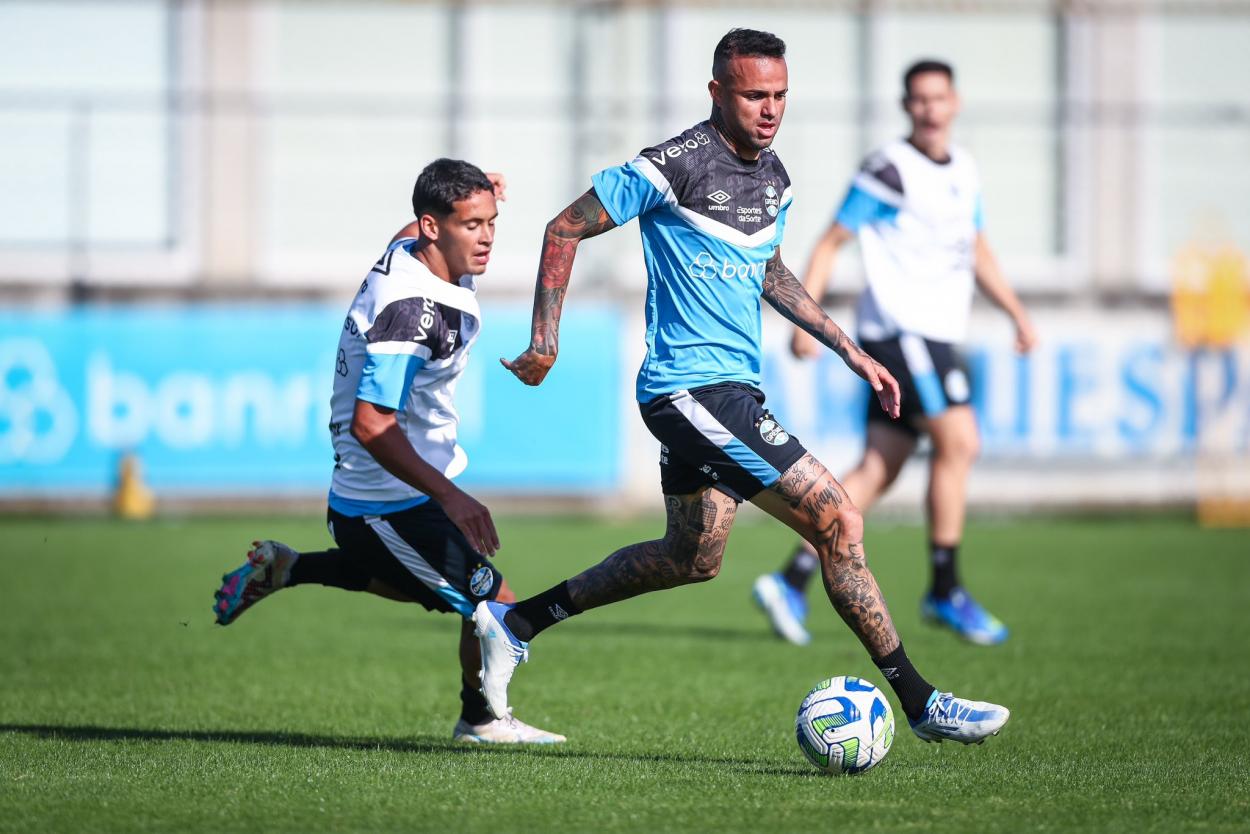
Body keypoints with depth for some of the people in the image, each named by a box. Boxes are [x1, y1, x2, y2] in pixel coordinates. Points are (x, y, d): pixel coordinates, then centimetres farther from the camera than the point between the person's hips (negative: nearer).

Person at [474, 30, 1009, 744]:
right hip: (692, 386, -10)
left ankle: (517, 622, 26)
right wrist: (546, 340, -9)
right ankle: (919, 703, -6)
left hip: (733, 386, 10)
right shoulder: (674, 168, -15)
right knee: (839, 523, -12)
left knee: (692, 557, 18)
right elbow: (566, 230, -8)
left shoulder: (774, 177, 10)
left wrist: (851, 350, 21)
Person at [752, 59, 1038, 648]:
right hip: (899, 329, -8)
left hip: (936, 335, 8)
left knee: (877, 471, 3)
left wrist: (1017, 313, 18)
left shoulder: (963, 169, 15)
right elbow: (832, 242, -7)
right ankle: (945, 592, -7)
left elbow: (976, 250, 27)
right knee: (959, 441, -15)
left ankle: (792, 581, 4)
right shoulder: (890, 170, -9)